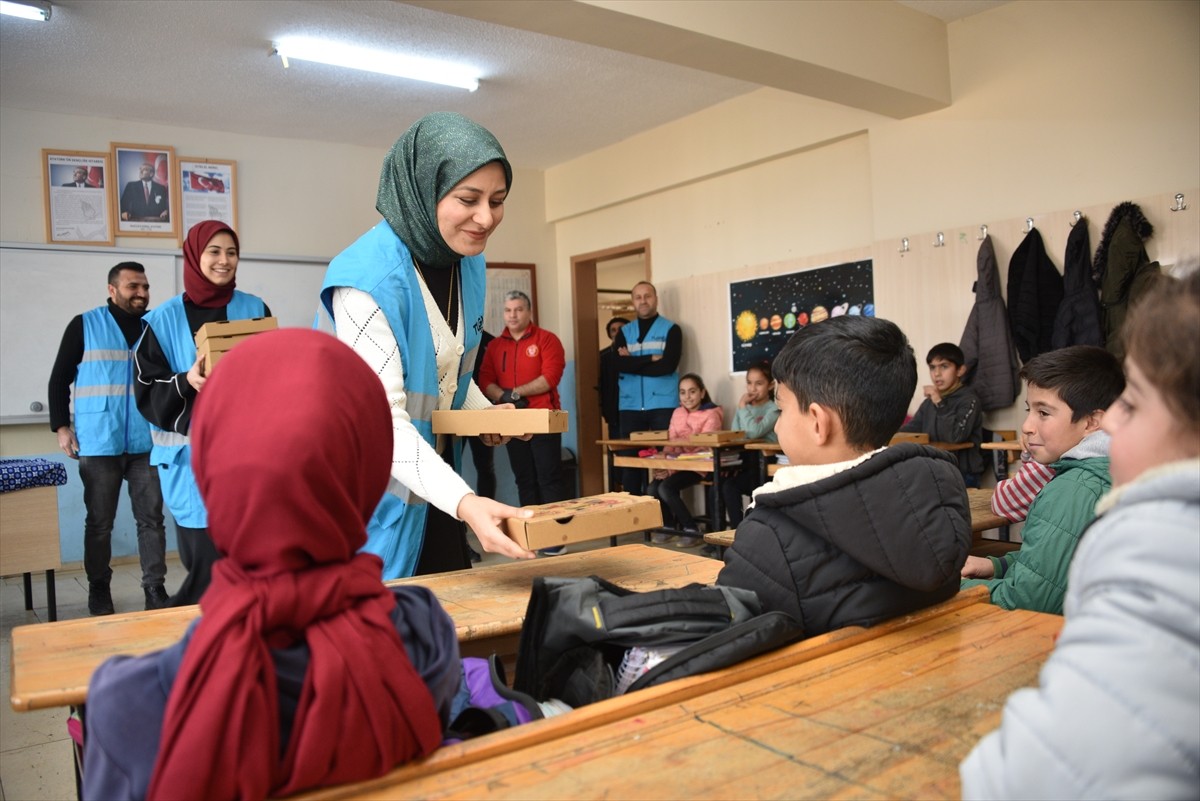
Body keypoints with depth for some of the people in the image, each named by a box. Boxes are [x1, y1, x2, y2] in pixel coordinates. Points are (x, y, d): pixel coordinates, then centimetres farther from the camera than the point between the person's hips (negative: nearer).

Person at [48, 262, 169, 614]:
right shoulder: (84, 325, 3)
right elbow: (59, 379, 5)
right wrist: (61, 426, -2)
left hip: (146, 443, 2)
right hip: (99, 443, -2)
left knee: (151, 517, 2)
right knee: (99, 521, 7)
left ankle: (155, 588, 10)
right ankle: (99, 589, 21)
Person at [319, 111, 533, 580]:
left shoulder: (468, 262, 0)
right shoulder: (367, 277, -24)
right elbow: (381, 418, -29)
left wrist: (486, 413, -2)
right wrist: (463, 501, -41)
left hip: (432, 474, 7)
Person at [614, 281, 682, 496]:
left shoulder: (671, 329, 3)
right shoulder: (624, 332, 12)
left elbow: (667, 365, -12)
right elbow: (619, 364, -5)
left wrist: (633, 363, -6)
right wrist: (650, 359, -11)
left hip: (663, 405, -3)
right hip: (630, 406, 3)